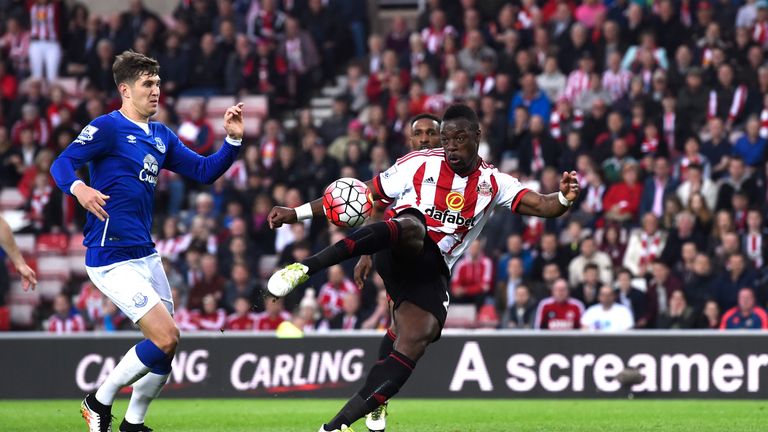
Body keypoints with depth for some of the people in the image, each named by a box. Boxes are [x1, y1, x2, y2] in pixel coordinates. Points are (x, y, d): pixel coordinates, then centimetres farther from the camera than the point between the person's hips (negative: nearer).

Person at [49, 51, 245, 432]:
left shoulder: (161, 136, 15)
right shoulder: (108, 127, -8)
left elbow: (204, 171, 16)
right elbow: (62, 163, -17)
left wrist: (233, 140, 1)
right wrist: (78, 187, -38)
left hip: (145, 255, 8)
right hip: (112, 258, -8)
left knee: (164, 348, 10)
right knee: (166, 338, -16)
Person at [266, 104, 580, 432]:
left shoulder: (493, 183, 11)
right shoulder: (421, 164, 5)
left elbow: (540, 205, -3)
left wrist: (563, 199, -28)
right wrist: (297, 214, 3)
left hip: (430, 272, 3)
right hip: (398, 253, -3)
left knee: (416, 341, -22)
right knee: (411, 226, -38)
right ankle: (305, 268, -47)